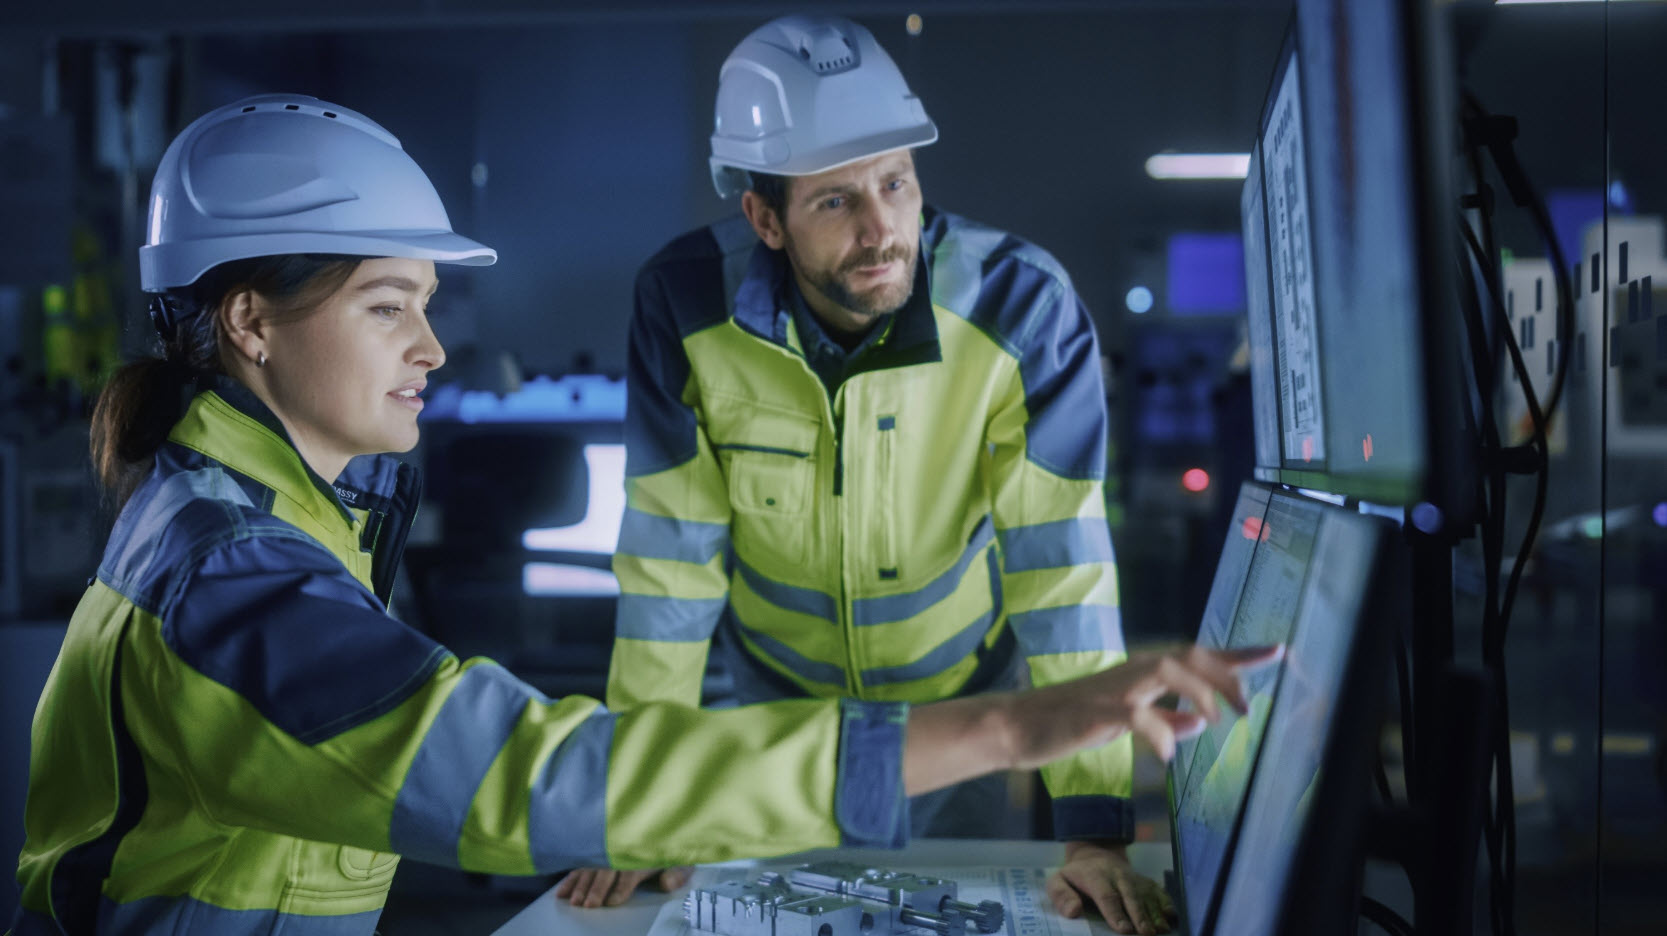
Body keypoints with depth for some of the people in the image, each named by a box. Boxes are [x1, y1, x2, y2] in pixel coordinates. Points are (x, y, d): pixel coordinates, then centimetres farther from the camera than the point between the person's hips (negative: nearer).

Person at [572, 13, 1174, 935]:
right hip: (777, 688, 1)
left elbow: (1063, 560, -28)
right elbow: (669, 549, -19)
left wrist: (1094, 827, -31)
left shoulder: (1020, 304, -29)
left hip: (962, 688, 0)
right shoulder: (687, 300, -25)